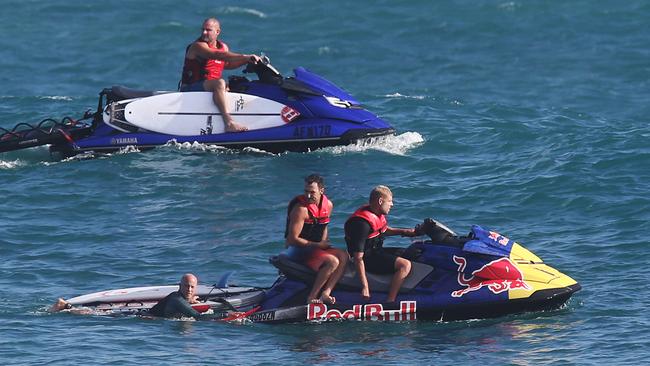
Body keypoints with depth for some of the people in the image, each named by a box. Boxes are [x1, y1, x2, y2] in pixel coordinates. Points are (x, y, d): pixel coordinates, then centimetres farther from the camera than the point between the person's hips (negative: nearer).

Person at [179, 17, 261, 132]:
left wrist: (248, 61, 17)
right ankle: (229, 123, -45)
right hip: (191, 89, -9)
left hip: (211, 87, 9)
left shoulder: (223, 47, 12)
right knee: (219, 83, -34)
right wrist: (245, 57, -35)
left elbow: (227, 64, 31)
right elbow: (218, 55, -30)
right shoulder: (198, 46, -13)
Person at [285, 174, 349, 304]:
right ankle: (312, 297, -22)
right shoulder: (301, 209, -19)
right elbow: (292, 239, -19)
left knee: (344, 256, -13)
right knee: (332, 262, -26)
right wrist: (317, 245, -14)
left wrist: (324, 243, 3)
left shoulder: (328, 205, 4)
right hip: (298, 250, -8)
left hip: (316, 246, 8)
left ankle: (325, 293, -23)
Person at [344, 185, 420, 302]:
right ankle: (390, 302, -25)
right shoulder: (362, 223, -26)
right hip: (368, 258, -11)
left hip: (377, 251, 11)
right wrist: (365, 287, -30)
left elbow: (384, 230, 29)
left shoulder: (378, 214, 4)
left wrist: (405, 232, 14)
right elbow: (358, 258, -28)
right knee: (405, 265, -24)